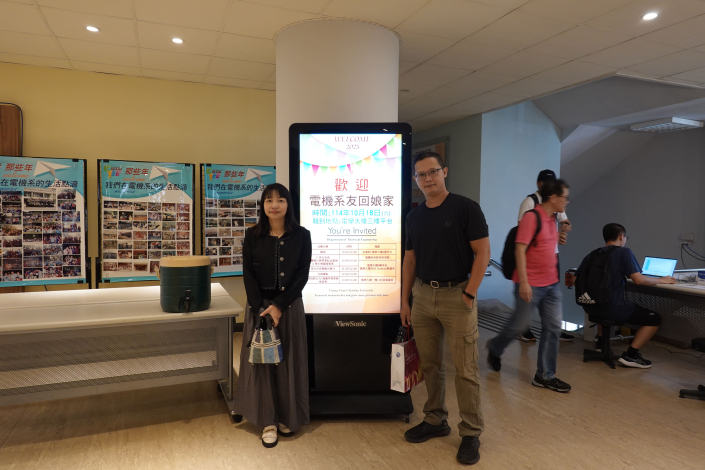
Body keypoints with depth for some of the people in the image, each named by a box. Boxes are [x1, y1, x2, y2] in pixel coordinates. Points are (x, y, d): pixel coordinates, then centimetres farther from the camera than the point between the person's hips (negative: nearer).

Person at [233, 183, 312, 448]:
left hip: (289, 305, 0)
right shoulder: (253, 236, 1)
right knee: (261, 360, 5)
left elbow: (302, 275, -6)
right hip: (259, 306, 1)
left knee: (289, 361, 7)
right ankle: (268, 421, 18)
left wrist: (279, 306, -14)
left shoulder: (301, 236, -2)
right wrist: (261, 308, -14)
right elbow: (248, 275, -3)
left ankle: (288, 417, 25)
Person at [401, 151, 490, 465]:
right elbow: (409, 260, 12)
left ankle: (471, 433, 17)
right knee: (430, 364, 14)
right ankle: (435, 421, 30)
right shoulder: (414, 216, 9)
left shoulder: (465, 207, -7)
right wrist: (404, 300, 8)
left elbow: (482, 252, -9)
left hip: (456, 294, -5)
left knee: (465, 368, 2)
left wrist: (469, 294, -13)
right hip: (423, 295, 5)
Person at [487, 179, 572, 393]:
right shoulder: (532, 218, -16)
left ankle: (545, 376, 17)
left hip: (552, 284, 8)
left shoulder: (551, 219, 10)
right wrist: (523, 282, -23)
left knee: (553, 327, 6)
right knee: (519, 325, 5)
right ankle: (495, 348, 34)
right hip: (531, 285, -8)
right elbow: (520, 250, -20)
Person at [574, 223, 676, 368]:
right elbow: (638, 280, -14)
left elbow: (574, 280, 10)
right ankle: (630, 355, 4)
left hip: (590, 307, 7)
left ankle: (601, 343, 35)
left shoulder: (592, 255, 9)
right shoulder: (624, 252, -5)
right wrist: (661, 280, 3)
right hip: (612, 308, -6)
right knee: (654, 318, 12)